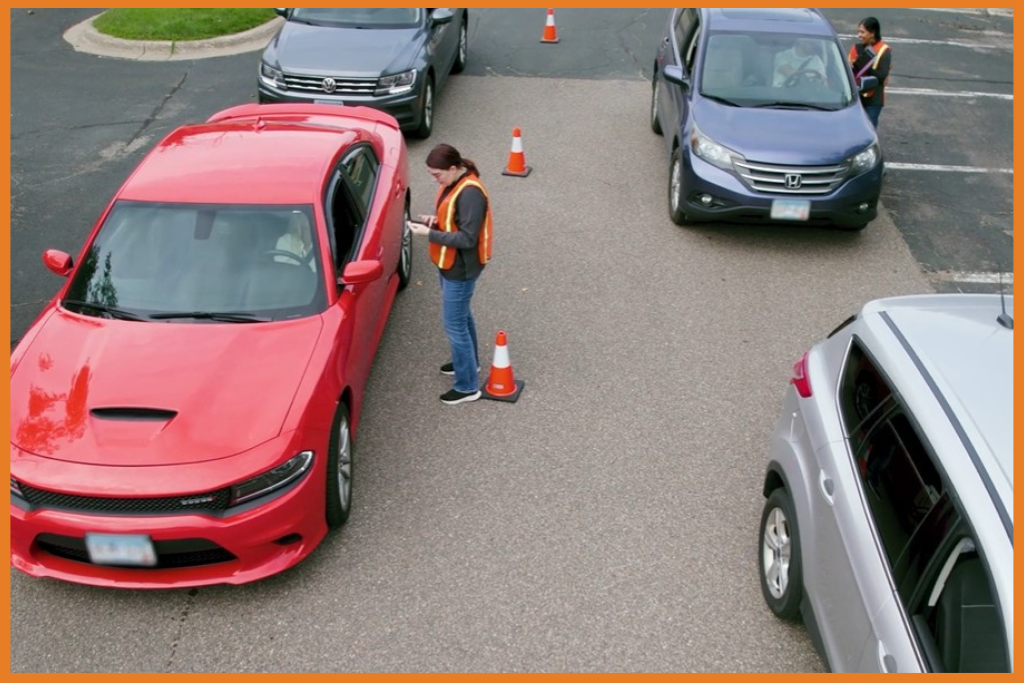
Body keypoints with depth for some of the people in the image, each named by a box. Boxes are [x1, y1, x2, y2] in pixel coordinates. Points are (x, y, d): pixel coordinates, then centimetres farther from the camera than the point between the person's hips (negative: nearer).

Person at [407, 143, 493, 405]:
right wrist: (436, 220, -3)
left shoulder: (470, 193, -28)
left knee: (454, 323, -1)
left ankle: (468, 386, 11)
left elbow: (467, 238, -28)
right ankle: (469, 361, 47)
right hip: (450, 264, 10)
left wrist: (430, 234, -26)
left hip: (460, 269, -10)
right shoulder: (454, 183, 1)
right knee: (462, 315, 26)